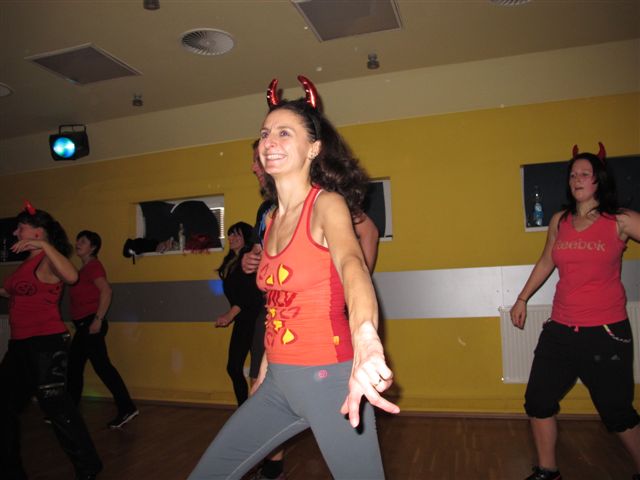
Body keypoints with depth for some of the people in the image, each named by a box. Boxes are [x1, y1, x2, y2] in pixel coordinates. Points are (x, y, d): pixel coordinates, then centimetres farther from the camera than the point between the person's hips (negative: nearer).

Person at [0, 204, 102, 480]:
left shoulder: (48, 260, -12)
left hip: (46, 343, -10)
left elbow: (71, 277, -34)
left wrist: (45, 245, -34)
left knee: (55, 406, -8)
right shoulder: (29, 262, 16)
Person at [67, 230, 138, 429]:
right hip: (83, 324, 10)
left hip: (91, 324, -10)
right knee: (73, 366, 15)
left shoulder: (93, 266, -9)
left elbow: (106, 291, -22)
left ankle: (127, 408, -12)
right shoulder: (85, 268, 18)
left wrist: (98, 319, -25)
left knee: (101, 365, -12)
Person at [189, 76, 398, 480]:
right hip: (278, 381, 7)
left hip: (327, 377, -7)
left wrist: (364, 337, -53)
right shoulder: (273, 219, 8)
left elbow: (351, 264, -34)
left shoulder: (327, 204, -12)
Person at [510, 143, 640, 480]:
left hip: (606, 332, -4)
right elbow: (546, 262, 18)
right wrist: (522, 299, 22)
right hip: (560, 330, 4)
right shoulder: (559, 221, 6)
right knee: (538, 401, 9)